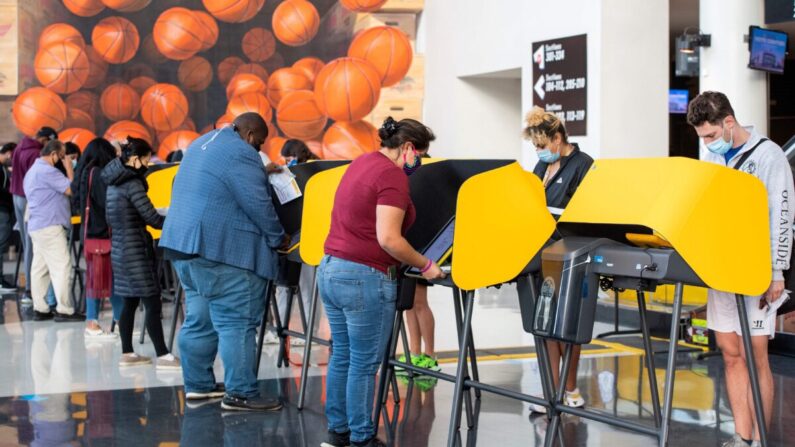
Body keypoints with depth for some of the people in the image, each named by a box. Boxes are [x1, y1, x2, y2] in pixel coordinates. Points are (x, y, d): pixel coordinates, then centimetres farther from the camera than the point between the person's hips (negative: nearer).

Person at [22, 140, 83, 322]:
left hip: (37, 226, 11)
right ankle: (64, 310, -10)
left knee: (39, 268, 8)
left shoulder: (33, 170, 20)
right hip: (50, 226, -11)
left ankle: (40, 309, 8)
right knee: (61, 267, -9)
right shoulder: (47, 171, -14)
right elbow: (71, 189, -15)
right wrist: (69, 168, -7)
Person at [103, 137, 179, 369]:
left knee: (129, 302, 13)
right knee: (152, 304, -7)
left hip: (120, 248, 9)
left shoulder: (114, 182, 12)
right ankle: (163, 356, -6)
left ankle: (127, 353, 17)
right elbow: (152, 218, -17)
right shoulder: (132, 183, -15)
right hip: (135, 249, -9)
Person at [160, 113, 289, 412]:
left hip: (184, 243, 10)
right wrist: (279, 239, -1)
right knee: (237, 322, -6)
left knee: (199, 319, 15)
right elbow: (259, 206, -14)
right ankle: (240, 394, -4)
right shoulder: (240, 154, -13)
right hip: (221, 250, -10)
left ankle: (198, 385, 21)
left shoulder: (202, 143, 18)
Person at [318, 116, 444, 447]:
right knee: (364, 363, 1)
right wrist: (425, 265, -10)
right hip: (364, 278, -9)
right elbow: (388, 238, -21)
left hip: (330, 270, 9)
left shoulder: (362, 163, 15)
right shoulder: (392, 175, -14)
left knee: (342, 356, 16)